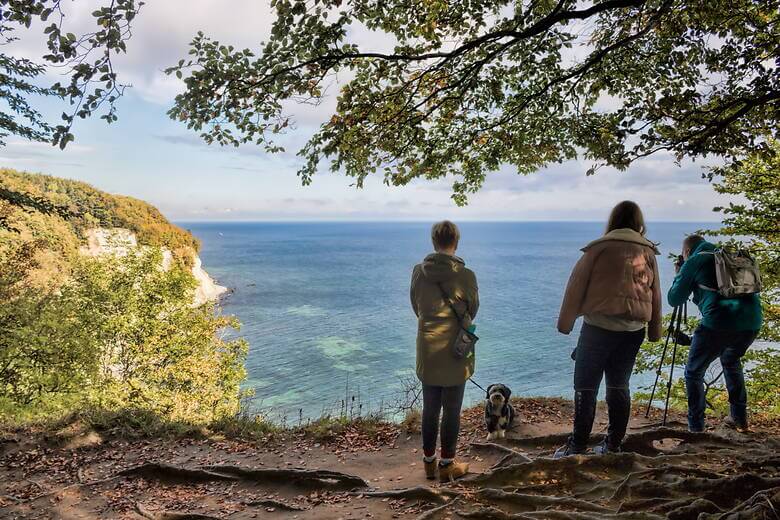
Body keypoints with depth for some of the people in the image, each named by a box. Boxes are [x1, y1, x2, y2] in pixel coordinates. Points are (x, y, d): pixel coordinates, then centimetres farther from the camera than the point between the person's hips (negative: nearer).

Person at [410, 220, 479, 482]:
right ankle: (447, 465, 23)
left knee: (430, 409, 16)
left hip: (427, 351, 3)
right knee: (452, 411, 10)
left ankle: (429, 461, 29)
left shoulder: (418, 272, -5)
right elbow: (473, 310, 1)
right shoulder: (465, 275, -14)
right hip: (455, 352, -3)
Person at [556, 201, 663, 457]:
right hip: (633, 330, 5)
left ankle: (577, 446, 5)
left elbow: (576, 286, -5)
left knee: (586, 388, 2)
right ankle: (613, 444, 21)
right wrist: (654, 331, 20)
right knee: (619, 386, 15)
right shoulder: (648, 252, 8)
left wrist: (565, 323, 2)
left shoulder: (600, 248, -4)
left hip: (599, 327, -4)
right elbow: (656, 295, 13)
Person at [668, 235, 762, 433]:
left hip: (719, 322, -7)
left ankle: (695, 428, 8)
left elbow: (674, 300, 10)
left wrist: (679, 275, 25)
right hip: (752, 322, 7)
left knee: (694, 373, 9)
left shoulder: (693, 262, 7)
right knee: (731, 362, 33)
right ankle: (739, 419, 36)